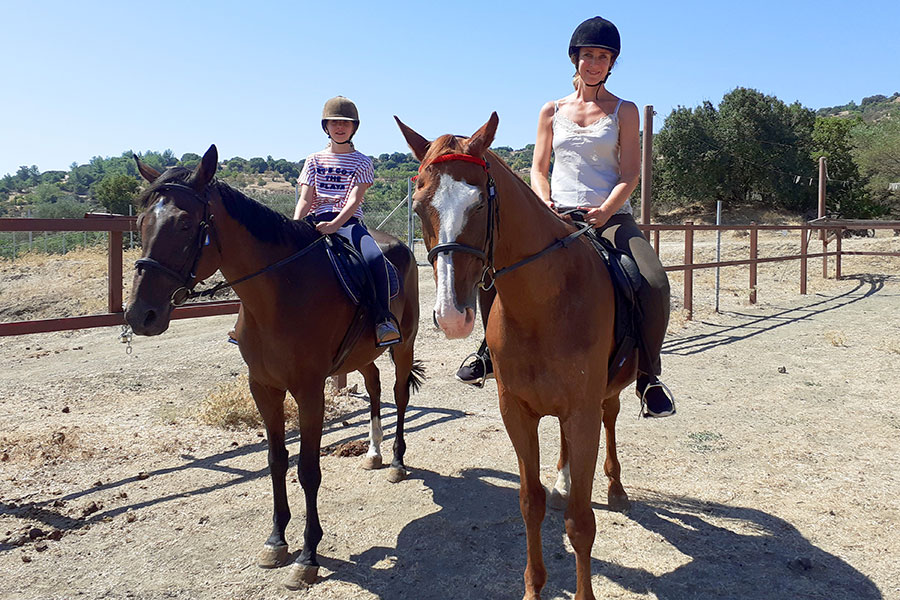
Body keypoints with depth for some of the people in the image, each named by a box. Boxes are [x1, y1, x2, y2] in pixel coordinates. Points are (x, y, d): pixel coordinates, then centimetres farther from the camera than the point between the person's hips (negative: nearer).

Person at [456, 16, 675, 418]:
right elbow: (538, 170, 12)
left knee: (654, 283, -28)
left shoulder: (624, 111, 8)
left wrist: (605, 210, -18)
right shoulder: (552, 111, 13)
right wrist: (545, 203, -9)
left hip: (610, 217, -2)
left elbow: (631, 173, 0)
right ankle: (493, 348, 4)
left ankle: (648, 376, -7)